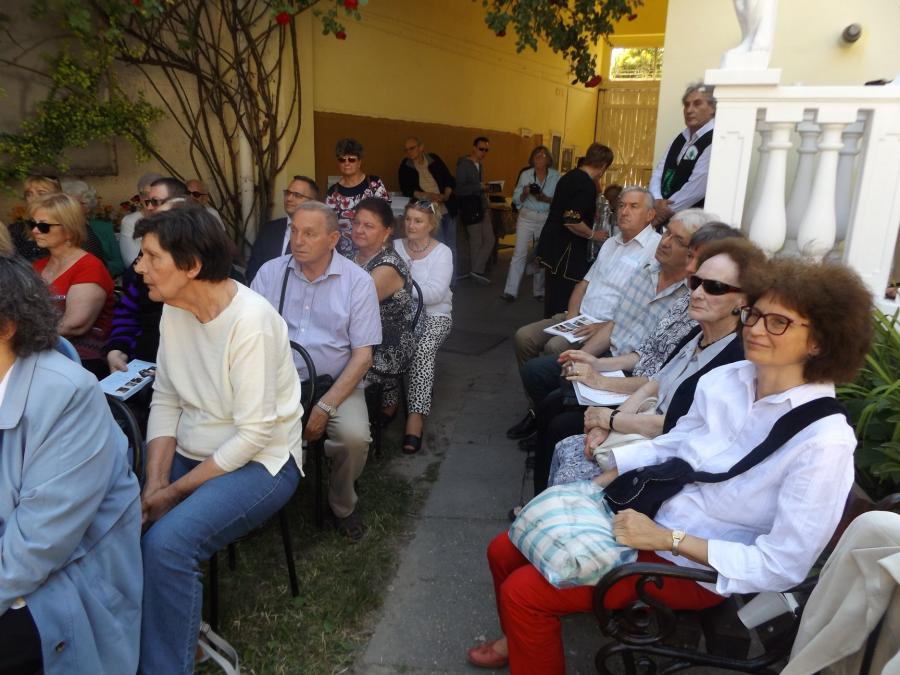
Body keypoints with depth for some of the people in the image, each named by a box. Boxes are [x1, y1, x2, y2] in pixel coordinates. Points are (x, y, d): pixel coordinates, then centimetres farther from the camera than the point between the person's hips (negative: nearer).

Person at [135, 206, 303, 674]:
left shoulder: (250, 321, -23)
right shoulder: (174, 310, 1)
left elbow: (253, 434, -22)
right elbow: (165, 401, 3)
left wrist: (175, 491, -17)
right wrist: (153, 483, -9)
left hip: (259, 461, -7)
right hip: (190, 454, 7)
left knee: (166, 543, -27)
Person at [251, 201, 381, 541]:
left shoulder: (358, 281, -4)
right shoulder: (270, 272, 2)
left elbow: (362, 355, -6)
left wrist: (325, 407, -15)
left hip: (336, 383, -1)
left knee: (354, 437, -28)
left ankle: (343, 506, 5)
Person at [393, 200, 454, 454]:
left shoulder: (442, 252, -1)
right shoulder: (395, 247, 10)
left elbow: (435, 293, -13)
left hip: (434, 315, -2)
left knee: (423, 350, -33)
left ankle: (416, 415, -33)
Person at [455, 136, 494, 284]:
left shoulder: (480, 164, 15)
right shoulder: (463, 165, -11)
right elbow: (459, 190, -19)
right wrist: (480, 186, -24)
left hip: (481, 206, 8)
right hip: (470, 208, -8)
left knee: (489, 240, 7)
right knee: (476, 242, -2)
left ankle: (477, 270, 15)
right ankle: (476, 271, 11)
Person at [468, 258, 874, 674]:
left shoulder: (824, 443, -24)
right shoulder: (723, 380, -7)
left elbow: (782, 567, -19)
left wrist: (668, 539, -21)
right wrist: (590, 488, 4)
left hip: (695, 569, -6)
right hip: (643, 514, 6)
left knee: (523, 591, -11)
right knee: (505, 551, 7)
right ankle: (523, 641, 35)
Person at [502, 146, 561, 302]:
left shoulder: (556, 176, 1)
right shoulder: (525, 175, 4)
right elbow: (517, 200, 4)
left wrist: (546, 199, -19)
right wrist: (525, 193, -15)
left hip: (547, 219, 0)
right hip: (526, 217, 0)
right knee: (519, 253, -7)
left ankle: (538, 291, 16)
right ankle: (510, 291, -7)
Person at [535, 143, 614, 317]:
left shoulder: (570, 176, 10)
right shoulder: (587, 185, -18)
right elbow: (572, 221, -25)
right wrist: (593, 234, -9)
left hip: (552, 245, 10)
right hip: (565, 250, -10)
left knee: (553, 294, 18)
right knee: (564, 298, -1)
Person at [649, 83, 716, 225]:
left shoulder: (715, 141, -13)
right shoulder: (681, 138, 14)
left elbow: (697, 187, -19)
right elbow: (659, 171, 9)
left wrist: (667, 210, -12)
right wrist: (657, 201, -8)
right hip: (666, 216, 7)